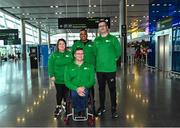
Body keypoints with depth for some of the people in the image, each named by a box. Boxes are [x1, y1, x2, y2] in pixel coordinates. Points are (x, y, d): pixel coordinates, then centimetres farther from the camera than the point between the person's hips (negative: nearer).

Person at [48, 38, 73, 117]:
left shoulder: (69, 54, 4)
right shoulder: (54, 55, 0)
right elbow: (51, 66, -3)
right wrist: (52, 75, -11)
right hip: (58, 78, -1)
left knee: (66, 93, 8)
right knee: (59, 93, 7)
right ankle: (58, 107, 22)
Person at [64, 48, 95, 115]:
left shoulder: (89, 66, 14)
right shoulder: (69, 67, 13)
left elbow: (92, 80, 6)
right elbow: (67, 81, 3)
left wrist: (84, 87, -14)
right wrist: (76, 89, -16)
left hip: (86, 89, 0)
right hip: (73, 89, 0)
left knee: (84, 93, -34)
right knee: (74, 94, -34)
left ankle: (78, 110, -10)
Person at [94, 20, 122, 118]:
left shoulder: (113, 38, -2)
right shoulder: (96, 40, 9)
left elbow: (118, 50, 2)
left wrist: (114, 58, 3)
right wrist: (98, 61, 8)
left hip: (110, 69, -3)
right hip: (99, 69, 3)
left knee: (112, 89, 2)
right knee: (101, 88, 13)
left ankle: (113, 109, 13)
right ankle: (102, 107, 26)